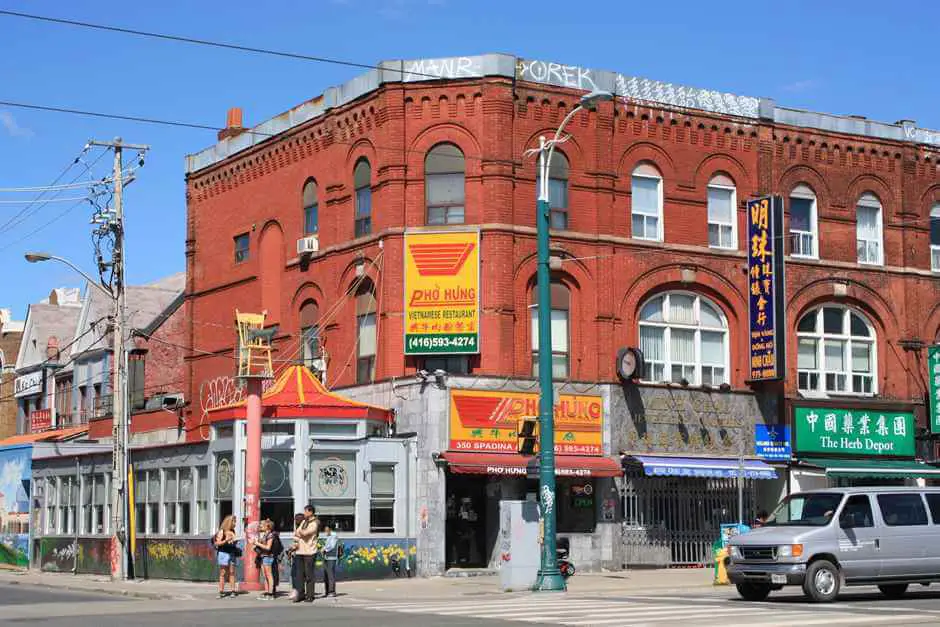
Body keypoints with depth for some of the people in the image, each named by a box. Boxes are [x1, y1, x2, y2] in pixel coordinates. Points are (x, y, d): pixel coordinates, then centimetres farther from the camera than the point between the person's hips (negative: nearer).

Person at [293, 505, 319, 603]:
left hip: (309, 552, -7)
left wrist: (298, 532, 0)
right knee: (300, 574, 8)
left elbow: (304, 533, -20)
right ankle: (301, 594, 13)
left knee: (309, 575, -3)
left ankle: (310, 596, 1)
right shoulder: (304, 522, 16)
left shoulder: (314, 524, -8)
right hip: (300, 551, 7)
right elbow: (296, 533, 17)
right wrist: (296, 537, -4)